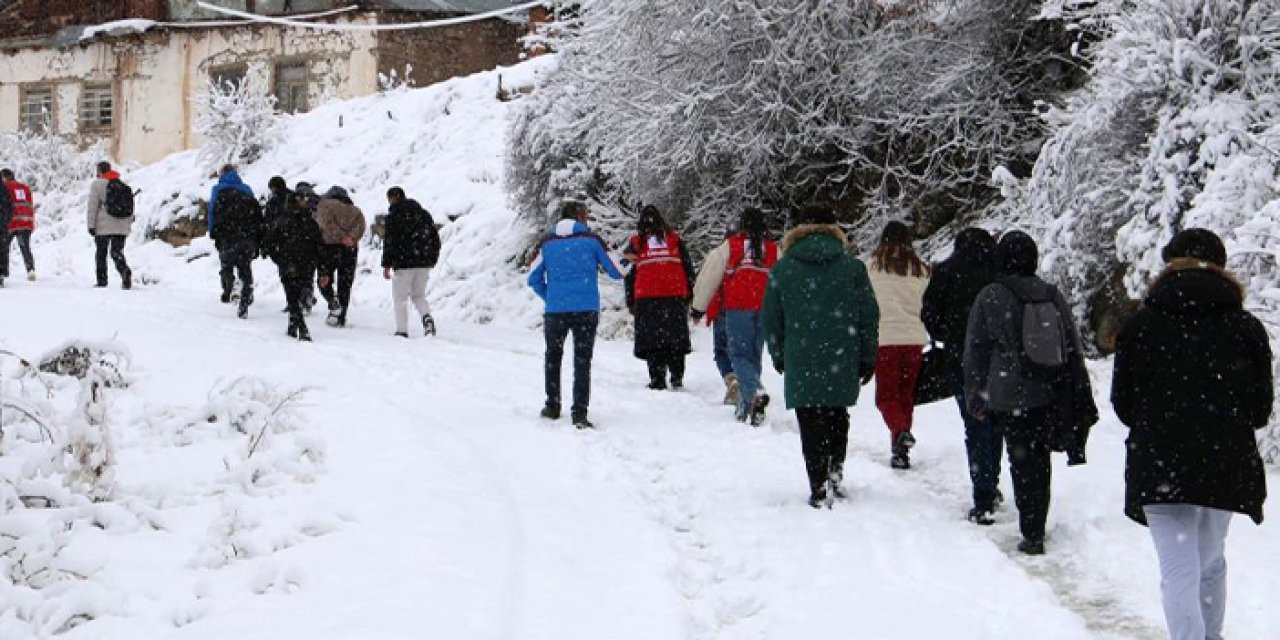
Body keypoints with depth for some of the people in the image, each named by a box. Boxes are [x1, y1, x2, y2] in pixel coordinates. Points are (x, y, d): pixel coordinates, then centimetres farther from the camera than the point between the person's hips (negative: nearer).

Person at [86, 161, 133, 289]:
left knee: (101, 253, 9)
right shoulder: (123, 185, 13)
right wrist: (128, 224, 20)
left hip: (104, 227, -4)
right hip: (122, 227, 4)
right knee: (117, 252, 4)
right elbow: (131, 208, 14)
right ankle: (125, 271, -24)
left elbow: (93, 206, -7)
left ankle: (102, 281, 10)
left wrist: (91, 225, -5)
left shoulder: (97, 184, -3)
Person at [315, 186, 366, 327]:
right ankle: (341, 318, 9)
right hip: (351, 249, 4)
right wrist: (351, 238, -10)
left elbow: (327, 223, -11)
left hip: (330, 246, -4)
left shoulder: (325, 204, 9)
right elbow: (360, 227, 1)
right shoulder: (355, 210, 21)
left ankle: (333, 301, -15)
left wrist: (342, 237, -15)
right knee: (345, 284, 10)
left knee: (324, 281, 11)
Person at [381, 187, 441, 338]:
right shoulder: (423, 213, 13)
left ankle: (402, 331, 0)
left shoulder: (393, 215, -6)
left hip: (403, 263, -5)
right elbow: (435, 237, 15)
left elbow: (389, 241, -12)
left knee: (400, 297, 6)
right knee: (418, 295, 18)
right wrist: (432, 260, 23)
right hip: (424, 263, 5)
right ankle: (427, 317, -10)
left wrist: (386, 265, -10)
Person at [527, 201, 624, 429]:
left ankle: (552, 406, 25)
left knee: (553, 357, 19)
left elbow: (534, 279, 8)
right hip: (586, 309, -2)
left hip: (555, 310, 2)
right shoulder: (591, 240, -1)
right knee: (582, 361, 0)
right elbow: (616, 272, 5)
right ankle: (579, 412, -8)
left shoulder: (547, 243, 6)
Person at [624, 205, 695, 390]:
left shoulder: (636, 243, 7)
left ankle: (657, 380, -4)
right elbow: (688, 269, 10)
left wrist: (631, 302, 13)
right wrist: (688, 297, 16)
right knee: (675, 339, 8)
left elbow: (629, 275, 8)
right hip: (675, 297, 1)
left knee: (652, 340, 2)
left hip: (646, 299, -1)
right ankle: (677, 377, 0)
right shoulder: (674, 240, 11)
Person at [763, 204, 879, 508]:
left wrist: (779, 357, 19)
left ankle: (820, 488, -4)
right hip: (842, 361, 1)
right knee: (837, 418, 19)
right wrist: (867, 358, 12)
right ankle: (834, 471, 6)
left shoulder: (782, 269, 2)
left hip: (801, 363, -1)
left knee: (812, 426, 2)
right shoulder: (853, 267, 1)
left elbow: (771, 319, 6)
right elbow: (869, 315, 3)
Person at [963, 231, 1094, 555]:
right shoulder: (1053, 296, 6)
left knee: (1023, 463, 0)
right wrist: (1082, 401, 14)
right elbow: (1073, 350, 9)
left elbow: (975, 352, -2)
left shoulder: (991, 298, -7)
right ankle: (1036, 528, 22)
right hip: (1050, 396, 4)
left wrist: (975, 395, 10)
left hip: (1011, 398, -4)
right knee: (1040, 460, 14)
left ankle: (1032, 534, -3)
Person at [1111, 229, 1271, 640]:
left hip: (1162, 467, -3)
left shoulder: (1141, 325, -1)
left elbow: (1123, 403, 2)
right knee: (1210, 563, 22)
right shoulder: (1246, 327, 2)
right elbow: (1261, 409, 5)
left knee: (1179, 573, -5)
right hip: (1228, 465, 3)